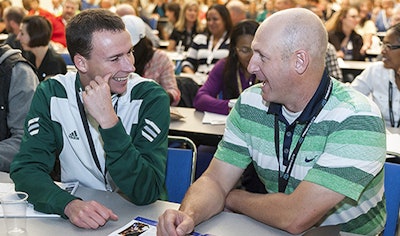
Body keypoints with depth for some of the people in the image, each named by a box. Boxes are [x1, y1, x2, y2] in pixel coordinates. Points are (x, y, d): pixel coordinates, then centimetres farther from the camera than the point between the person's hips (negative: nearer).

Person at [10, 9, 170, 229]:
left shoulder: (151, 97, -12)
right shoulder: (51, 94, -5)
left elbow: (146, 193, -17)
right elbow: (26, 167, -11)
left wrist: (109, 121, -27)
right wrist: (69, 204, -29)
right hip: (75, 218, 2)